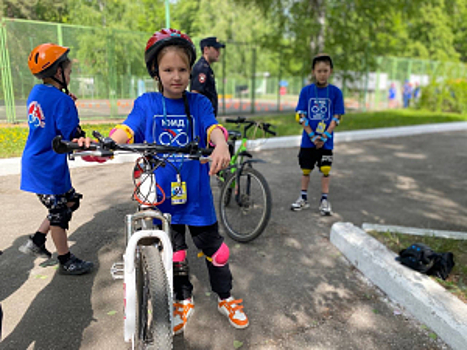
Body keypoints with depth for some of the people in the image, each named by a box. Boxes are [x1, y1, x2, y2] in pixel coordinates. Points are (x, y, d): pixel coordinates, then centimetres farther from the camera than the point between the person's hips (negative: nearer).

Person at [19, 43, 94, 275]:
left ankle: (35, 242, 27)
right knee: (59, 211, 4)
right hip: (49, 167, -9)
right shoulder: (62, 100, -19)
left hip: (34, 162, 9)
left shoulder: (36, 92, 9)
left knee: (70, 201, 19)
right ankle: (66, 261, 19)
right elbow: (73, 136, -21)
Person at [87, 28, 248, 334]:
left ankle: (226, 298, 36)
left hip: (196, 193, 0)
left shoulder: (199, 103, 0)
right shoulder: (146, 104, 0)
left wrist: (221, 145, -40)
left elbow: (212, 127, -17)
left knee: (214, 248, 10)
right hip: (161, 193, 1)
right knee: (173, 252, 16)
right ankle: (183, 301, 41)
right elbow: (127, 130, -14)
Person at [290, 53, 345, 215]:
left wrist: (324, 137, -13)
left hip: (326, 141, -1)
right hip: (308, 139, 1)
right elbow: (301, 116, -4)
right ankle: (303, 198, 24)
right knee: (305, 169, 10)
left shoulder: (335, 92, -3)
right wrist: (312, 136, -12)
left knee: (325, 170, 5)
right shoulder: (306, 91, -2)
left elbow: (336, 117, -4)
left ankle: (324, 200, 17)